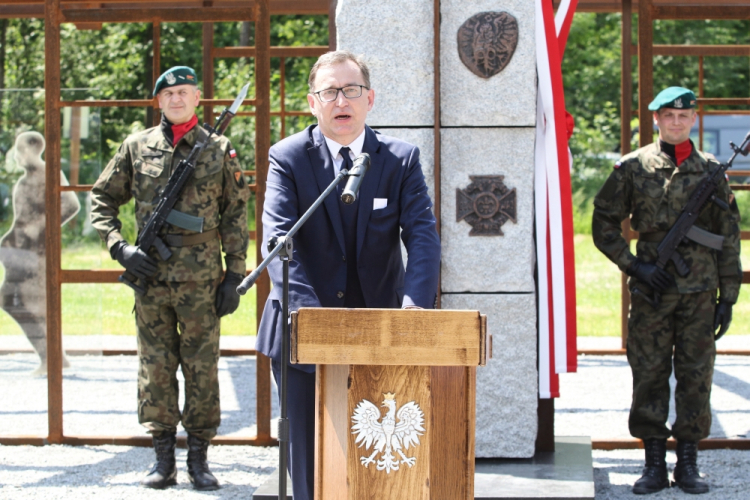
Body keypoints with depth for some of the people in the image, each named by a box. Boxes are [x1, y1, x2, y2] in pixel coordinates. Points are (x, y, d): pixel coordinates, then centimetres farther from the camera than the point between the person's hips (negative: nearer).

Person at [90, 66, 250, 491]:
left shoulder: (220, 150, 5)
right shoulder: (137, 147, 6)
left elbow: (236, 216, 5)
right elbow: (102, 199, 13)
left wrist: (235, 276, 0)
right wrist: (120, 247, -1)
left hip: (202, 278, -1)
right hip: (151, 276, 1)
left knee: (202, 367, 2)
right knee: (156, 367, 4)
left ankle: (199, 458, 11)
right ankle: (164, 459, 12)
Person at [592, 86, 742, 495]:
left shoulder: (711, 170, 5)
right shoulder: (633, 168, 2)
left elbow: (729, 238, 8)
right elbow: (604, 225, 7)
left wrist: (728, 296, 4)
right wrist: (634, 265, -6)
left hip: (699, 292, 1)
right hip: (650, 290, -1)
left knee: (696, 375, 3)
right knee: (649, 374, 2)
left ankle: (688, 465, 12)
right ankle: (654, 464, 11)